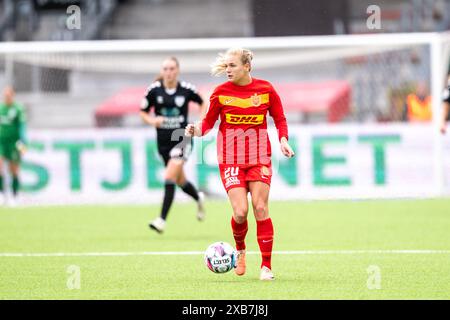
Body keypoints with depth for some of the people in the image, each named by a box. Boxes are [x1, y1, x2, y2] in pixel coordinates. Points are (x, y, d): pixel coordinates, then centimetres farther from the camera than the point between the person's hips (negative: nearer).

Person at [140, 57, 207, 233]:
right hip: (163, 140, 3)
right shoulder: (154, 90, -5)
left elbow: (202, 104, 11)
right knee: (180, 180, 17)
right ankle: (198, 198, 50)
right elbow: (143, 113, 5)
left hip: (182, 138, -3)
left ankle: (162, 220, -18)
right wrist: (152, 120, -15)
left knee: (169, 177, -19)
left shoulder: (187, 89, -7)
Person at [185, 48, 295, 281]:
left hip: (259, 159, 1)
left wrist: (283, 140, -8)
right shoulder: (221, 92, -3)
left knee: (260, 209, -8)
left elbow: (280, 119, 8)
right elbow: (209, 121, 5)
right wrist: (197, 130, -15)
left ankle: (266, 266, 0)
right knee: (240, 212, -12)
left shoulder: (265, 89, -2)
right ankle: (240, 250, 19)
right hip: (230, 159, 0)